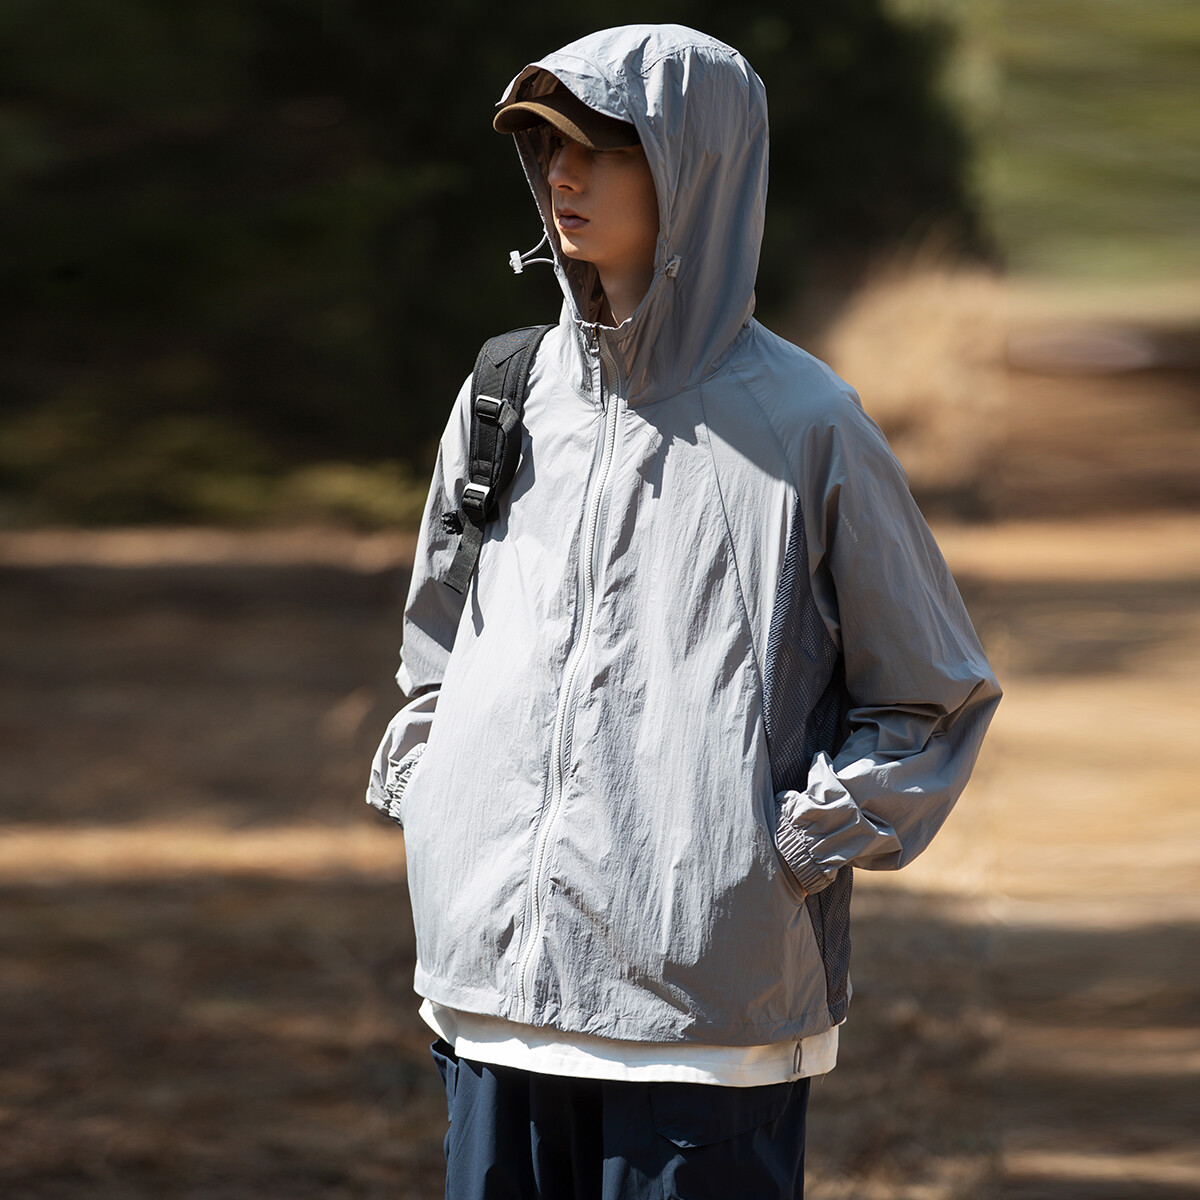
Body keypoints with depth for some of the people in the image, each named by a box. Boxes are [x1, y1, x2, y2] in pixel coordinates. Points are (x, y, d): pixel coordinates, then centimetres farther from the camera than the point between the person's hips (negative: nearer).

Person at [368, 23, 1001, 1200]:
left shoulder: (801, 425, -4)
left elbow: (936, 696, 3)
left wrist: (795, 848, -6)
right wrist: (433, 803, 12)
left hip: (710, 1003, -5)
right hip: (494, 987, 5)